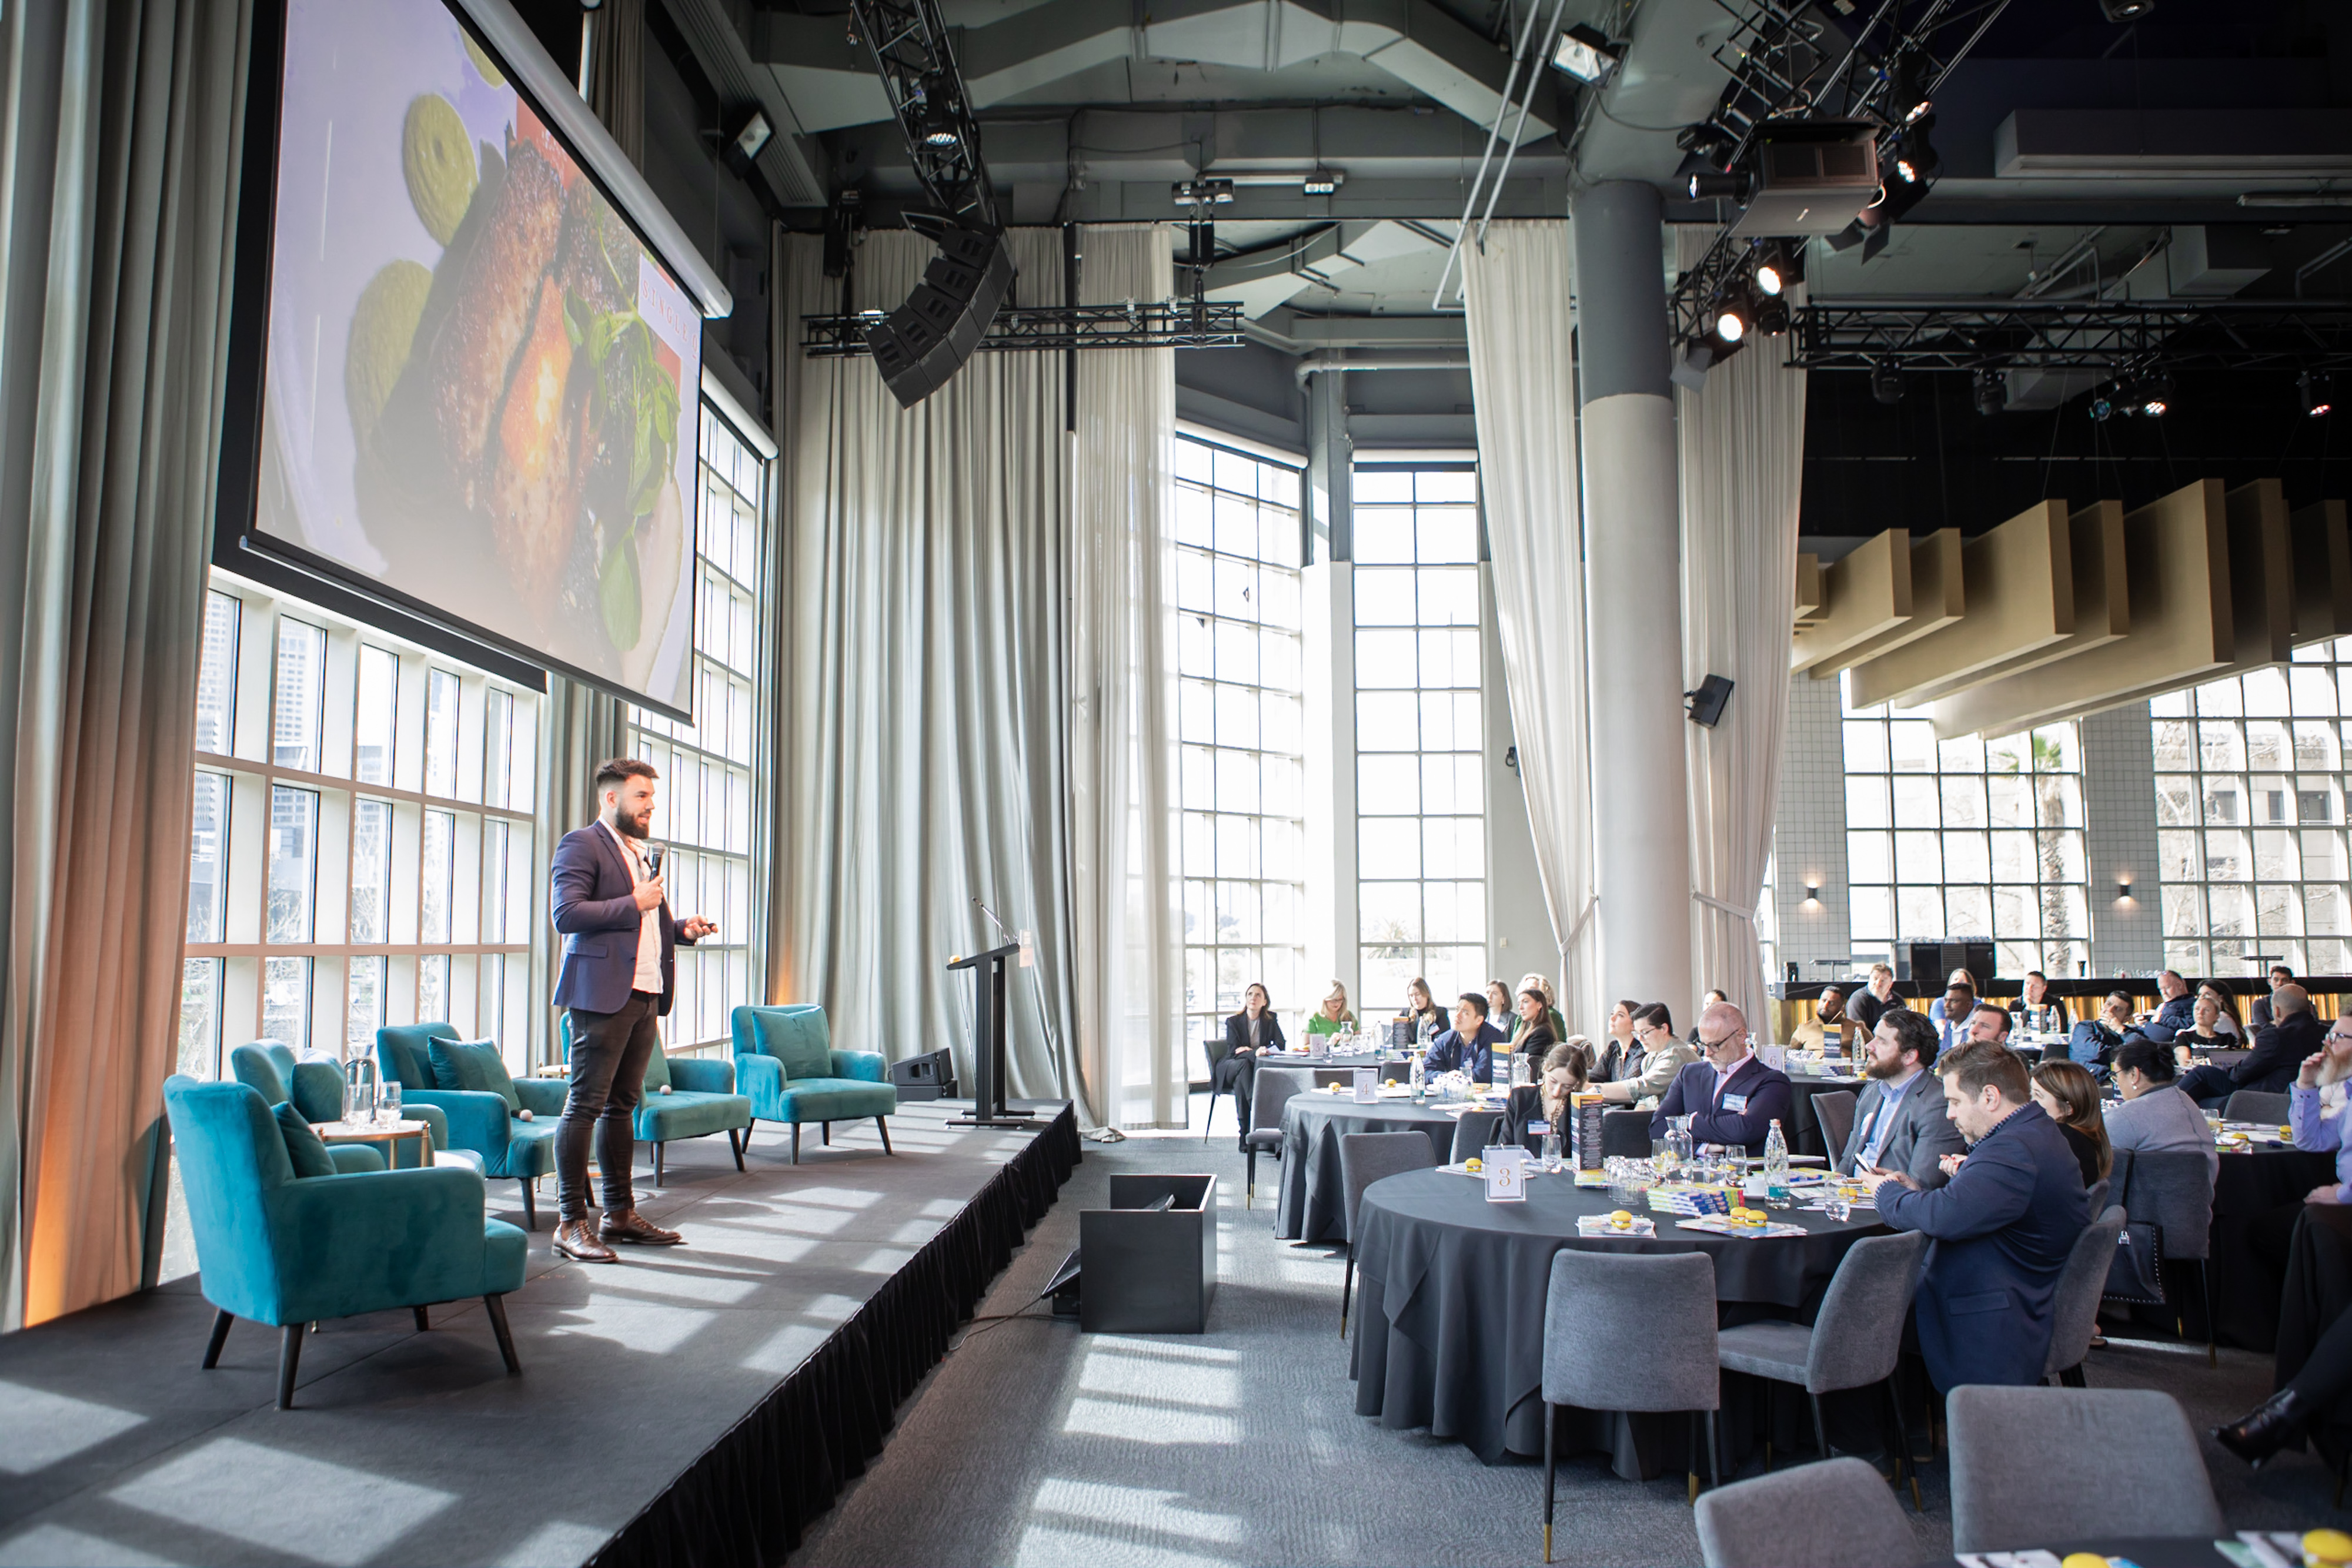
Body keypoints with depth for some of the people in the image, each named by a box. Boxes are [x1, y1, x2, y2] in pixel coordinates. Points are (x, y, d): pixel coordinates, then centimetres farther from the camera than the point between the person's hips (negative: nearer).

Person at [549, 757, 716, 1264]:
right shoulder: (581, 845, -4)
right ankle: (570, 1223, -1)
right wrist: (634, 903, -14)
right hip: (602, 993, -9)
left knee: (622, 1105, 13)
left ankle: (620, 1215, 19)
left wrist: (682, 928, 12)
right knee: (586, 1105, -6)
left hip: (645, 994, 9)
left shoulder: (640, 853, 23)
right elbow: (566, 914, -16)